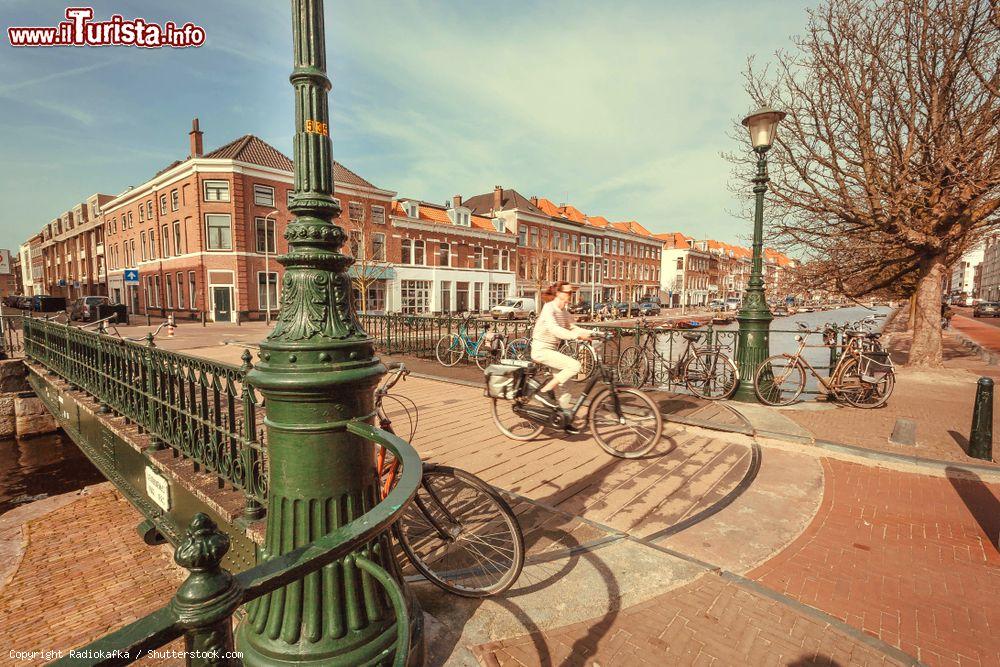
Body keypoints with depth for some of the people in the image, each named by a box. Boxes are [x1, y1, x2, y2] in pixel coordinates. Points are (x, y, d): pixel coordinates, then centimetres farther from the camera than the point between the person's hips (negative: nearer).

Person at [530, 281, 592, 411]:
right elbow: (554, 329, -31)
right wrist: (577, 335, -38)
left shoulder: (564, 311, 10)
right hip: (541, 350, -9)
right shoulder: (549, 308, -17)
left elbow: (573, 327, 7)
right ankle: (543, 392, -13)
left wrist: (591, 333, -7)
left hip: (552, 349, 9)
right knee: (574, 365, -19)